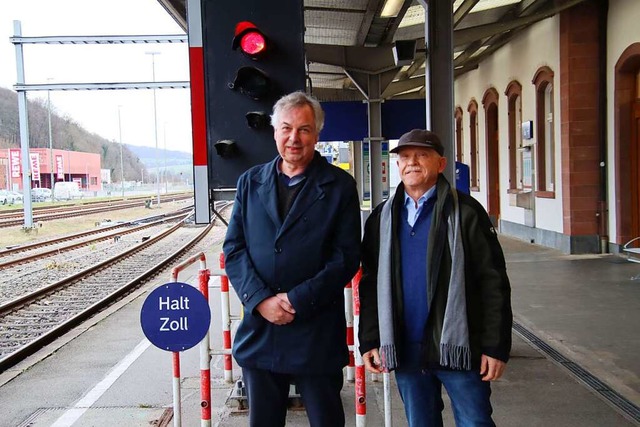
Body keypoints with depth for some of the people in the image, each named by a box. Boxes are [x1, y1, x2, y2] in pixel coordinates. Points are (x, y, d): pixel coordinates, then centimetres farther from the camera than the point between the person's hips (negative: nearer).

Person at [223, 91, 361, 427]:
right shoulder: (250, 182, 8)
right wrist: (260, 299, -11)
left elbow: (346, 257, -7)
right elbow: (234, 248, 3)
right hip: (259, 330, 3)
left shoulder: (340, 186, -1)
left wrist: (297, 299, -15)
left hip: (317, 333, -3)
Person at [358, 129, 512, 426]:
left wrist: (496, 346, -10)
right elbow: (370, 283, 9)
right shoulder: (382, 218, 8)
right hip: (405, 350, 4)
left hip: (457, 347, -4)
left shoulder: (466, 212, -4)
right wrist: (369, 341, 4)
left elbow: (493, 282, -7)